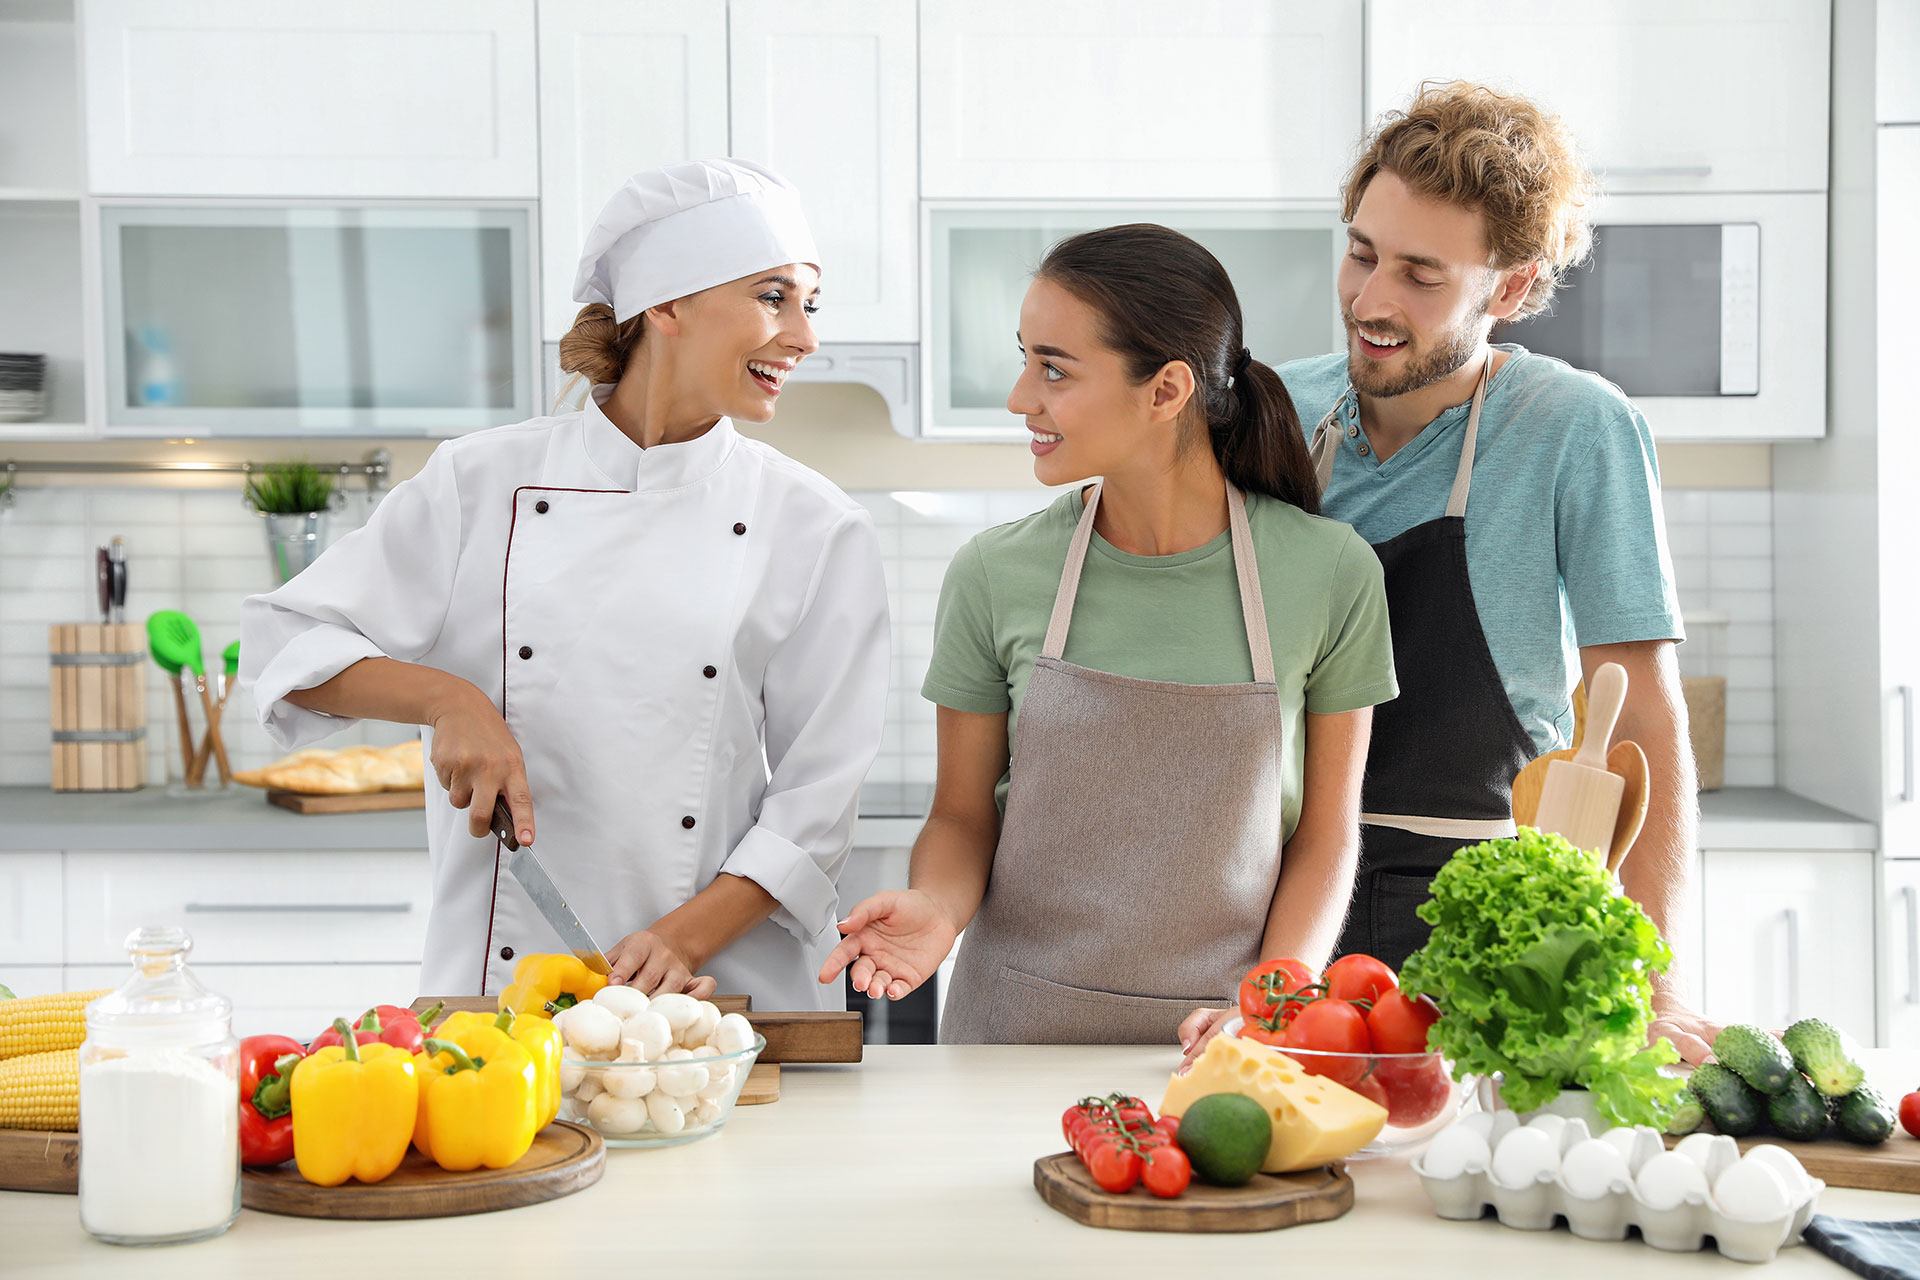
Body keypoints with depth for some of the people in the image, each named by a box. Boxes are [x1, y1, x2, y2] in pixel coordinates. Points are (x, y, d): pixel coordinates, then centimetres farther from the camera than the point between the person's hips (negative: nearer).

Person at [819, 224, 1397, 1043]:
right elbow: (962, 816, 7)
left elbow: (1325, 832, 3)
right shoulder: (996, 576, -2)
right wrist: (936, 908, -14)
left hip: (1217, 1042, -1)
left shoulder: (1329, 574, -3)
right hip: (1018, 1029, 2)